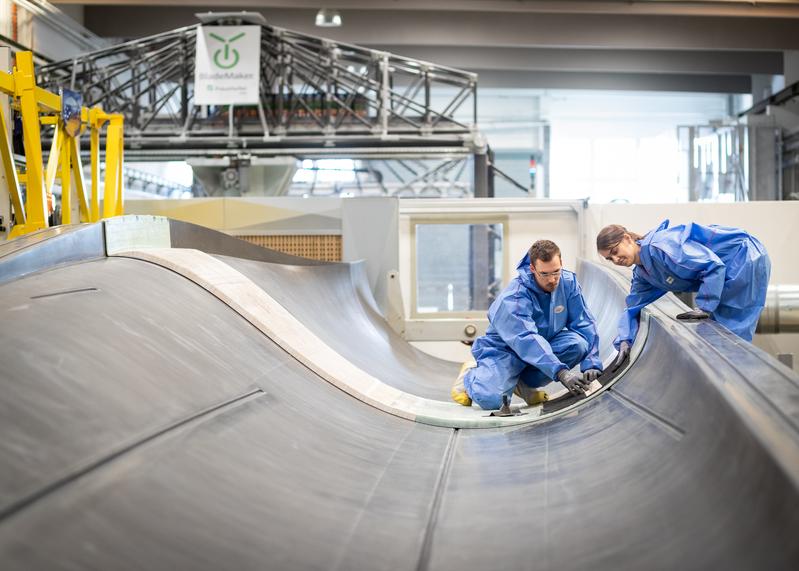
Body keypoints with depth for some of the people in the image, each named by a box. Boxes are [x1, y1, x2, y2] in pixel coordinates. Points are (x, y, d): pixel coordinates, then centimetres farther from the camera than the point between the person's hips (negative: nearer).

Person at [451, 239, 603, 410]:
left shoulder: (568, 282, -13)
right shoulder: (514, 296, -29)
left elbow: (585, 324, -12)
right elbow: (527, 340, -39)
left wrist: (592, 364, -25)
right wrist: (561, 373, -48)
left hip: (543, 344, 6)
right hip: (505, 349, -6)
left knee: (578, 343, -25)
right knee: (491, 400, -31)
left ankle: (525, 382, -4)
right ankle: (471, 375, 8)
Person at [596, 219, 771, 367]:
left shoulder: (658, 247, -28)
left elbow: (713, 265, -29)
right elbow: (633, 307, 11)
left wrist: (704, 307, -26)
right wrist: (624, 342, -3)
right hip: (731, 268, 9)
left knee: (733, 333, -8)